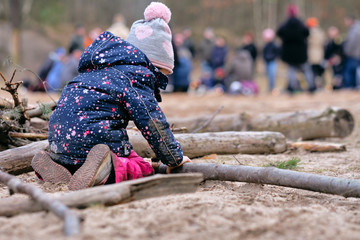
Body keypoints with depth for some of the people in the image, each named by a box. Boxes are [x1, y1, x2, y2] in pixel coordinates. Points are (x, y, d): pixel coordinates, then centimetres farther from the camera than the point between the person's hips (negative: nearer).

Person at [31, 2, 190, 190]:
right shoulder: (137, 73, -4)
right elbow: (151, 120, -8)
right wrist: (175, 158, 4)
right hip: (93, 135, -8)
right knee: (143, 170, -1)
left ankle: (54, 163, 2)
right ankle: (106, 170, -30)